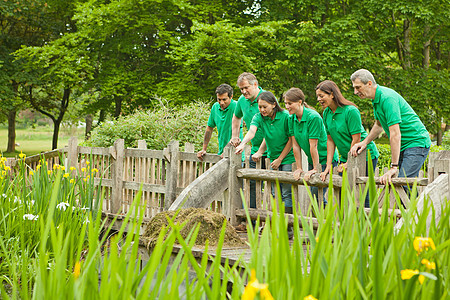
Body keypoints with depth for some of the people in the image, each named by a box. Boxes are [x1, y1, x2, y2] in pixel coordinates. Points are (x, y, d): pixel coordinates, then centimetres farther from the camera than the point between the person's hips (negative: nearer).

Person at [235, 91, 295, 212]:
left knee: (287, 193, -6)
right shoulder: (259, 118, -6)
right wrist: (242, 144, -46)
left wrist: (280, 159, -9)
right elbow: (252, 131, -25)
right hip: (272, 158, 4)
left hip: (287, 158, -4)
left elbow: (291, 140, -10)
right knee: (275, 194, 6)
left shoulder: (285, 116, -15)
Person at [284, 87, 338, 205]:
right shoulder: (292, 118, 0)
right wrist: (299, 168, 0)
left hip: (326, 159, -8)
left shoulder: (313, 117, -23)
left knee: (316, 195, -13)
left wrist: (315, 169, -19)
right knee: (314, 196, 8)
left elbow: (313, 145, -21)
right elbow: (295, 145, 0)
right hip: (312, 160, 8)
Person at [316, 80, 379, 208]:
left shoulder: (350, 111, -19)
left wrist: (348, 164, -13)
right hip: (346, 157, 7)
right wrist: (328, 166, 0)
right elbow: (330, 140, 6)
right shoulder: (326, 113, 3)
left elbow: (356, 139, -18)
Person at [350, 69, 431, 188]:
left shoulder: (387, 98, -23)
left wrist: (394, 167, -30)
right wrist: (365, 142, 11)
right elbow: (379, 125, 26)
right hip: (403, 147, 10)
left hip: (416, 143, -10)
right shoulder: (376, 99, 8)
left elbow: (395, 134, -28)